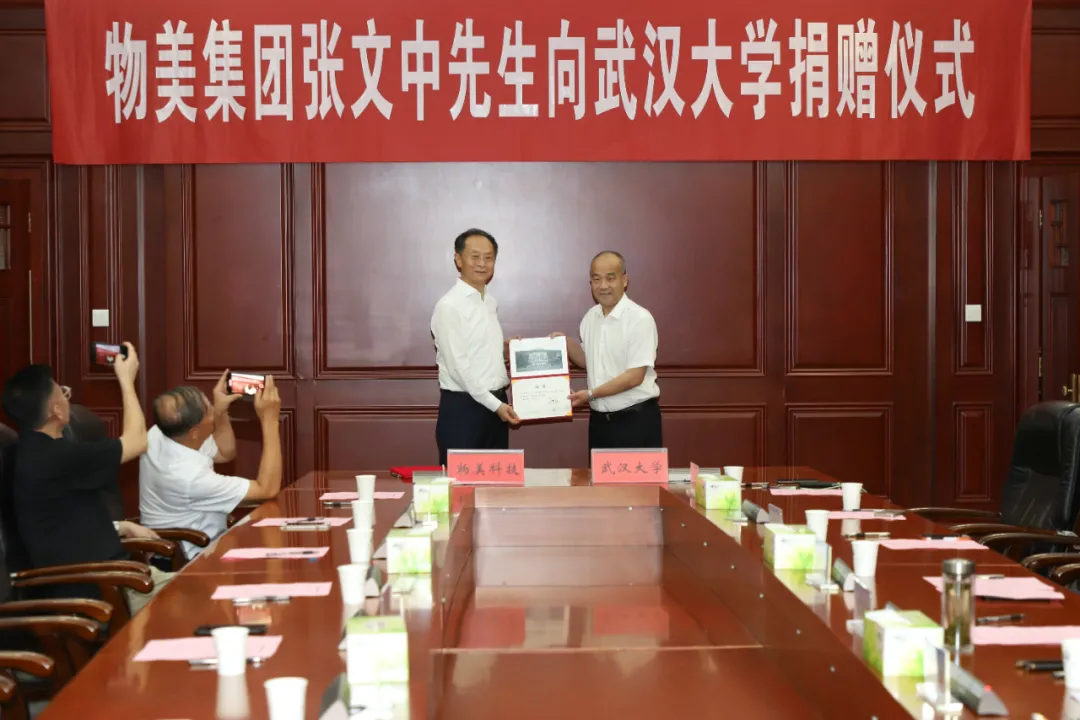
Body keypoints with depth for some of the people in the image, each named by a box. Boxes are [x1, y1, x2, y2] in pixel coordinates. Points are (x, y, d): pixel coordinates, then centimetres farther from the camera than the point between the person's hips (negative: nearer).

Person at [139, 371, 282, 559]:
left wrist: (220, 411, -6)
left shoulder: (157, 435, -9)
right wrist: (269, 420, -26)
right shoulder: (190, 477, -34)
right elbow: (268, 489, -26)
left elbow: (225, 453, 10)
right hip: (187, 561, -8)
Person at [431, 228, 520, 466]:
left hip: (495, 403, 8)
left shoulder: (491, 302, 12)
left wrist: (507, 350, 2)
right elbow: (459, 366, -17)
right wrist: (495, 404, -17)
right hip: (462, 407, -8)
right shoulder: (449, 306, -13)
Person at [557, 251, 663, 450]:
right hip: (599, 420, 7)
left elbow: (635, 376, -18)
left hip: (636, 420, -7)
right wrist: (566, 344, 4)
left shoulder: (639, 319, -15)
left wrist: (591, 394, -19)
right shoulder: (590, 317, 8)